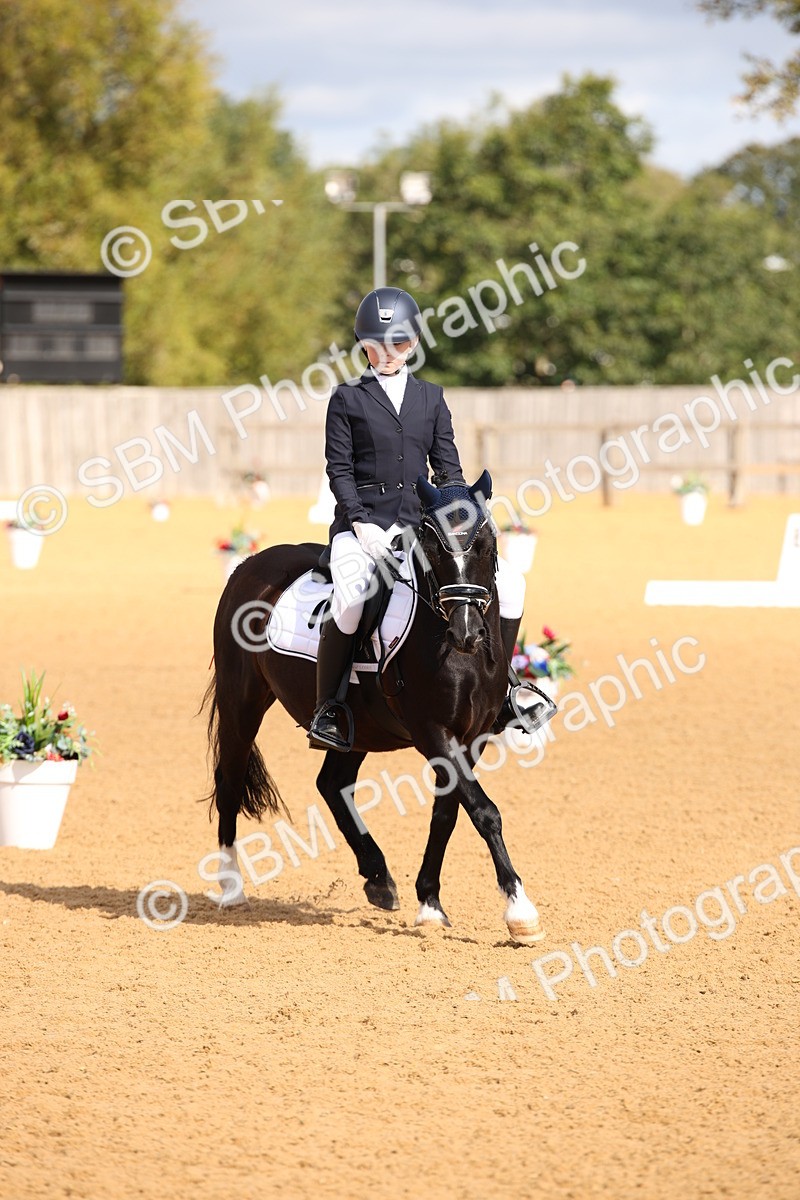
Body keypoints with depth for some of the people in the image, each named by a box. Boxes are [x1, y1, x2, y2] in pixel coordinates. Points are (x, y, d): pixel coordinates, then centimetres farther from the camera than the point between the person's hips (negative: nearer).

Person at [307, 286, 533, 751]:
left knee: (509, 580, -9)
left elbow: (448, 467, 11)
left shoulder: (431, 398, 14)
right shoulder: (348, 399, 4)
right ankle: (325, 709, -23)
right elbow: (339, 469, -2)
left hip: (420, 520, 4)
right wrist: (362, 522, -16)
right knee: (349, 596, -34)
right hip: (362, 523, -4)